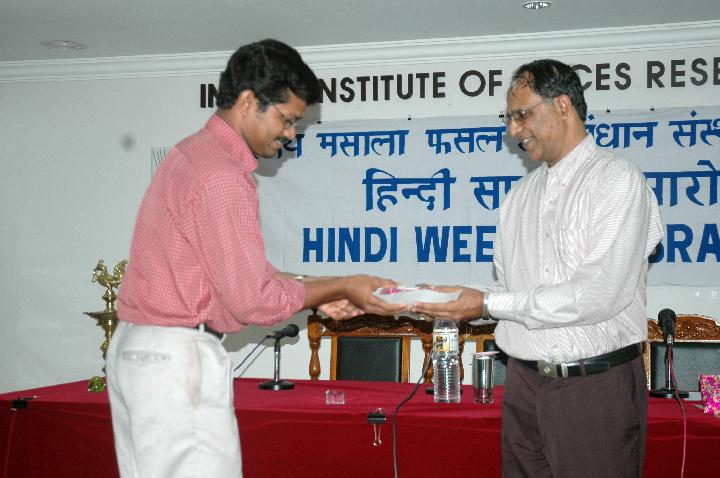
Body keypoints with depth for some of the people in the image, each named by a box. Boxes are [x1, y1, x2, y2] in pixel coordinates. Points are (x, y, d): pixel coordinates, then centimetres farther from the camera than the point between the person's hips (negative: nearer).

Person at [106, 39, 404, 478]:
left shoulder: (194, 153, 13)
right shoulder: (222, 177, -19)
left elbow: (237, 269, 17)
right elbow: (253, 301, -17)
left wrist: (317, 290, 13)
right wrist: (340, 288, -5)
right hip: (178, 358, -10)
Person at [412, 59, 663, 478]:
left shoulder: (617, 180, -8)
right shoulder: (521, 195, 14)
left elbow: (598, 295, -18)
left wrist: (487, 304, -17)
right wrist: (453, 303, -5)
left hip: (595, 384, -6)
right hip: (525, 382, 6)